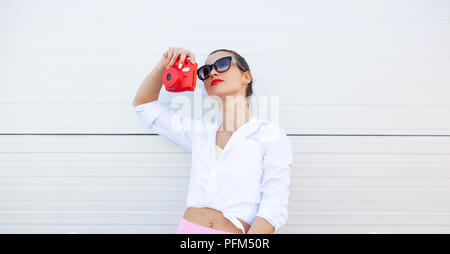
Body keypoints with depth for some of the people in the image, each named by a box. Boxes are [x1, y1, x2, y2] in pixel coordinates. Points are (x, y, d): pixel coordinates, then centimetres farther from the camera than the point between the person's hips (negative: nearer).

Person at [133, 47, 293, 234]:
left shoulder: (272, 135, 3)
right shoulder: (200, 132, 15)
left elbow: (274, 206, -4)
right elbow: (143, 104, 24)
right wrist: (164, 64, 10)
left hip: (236, 232, -2)